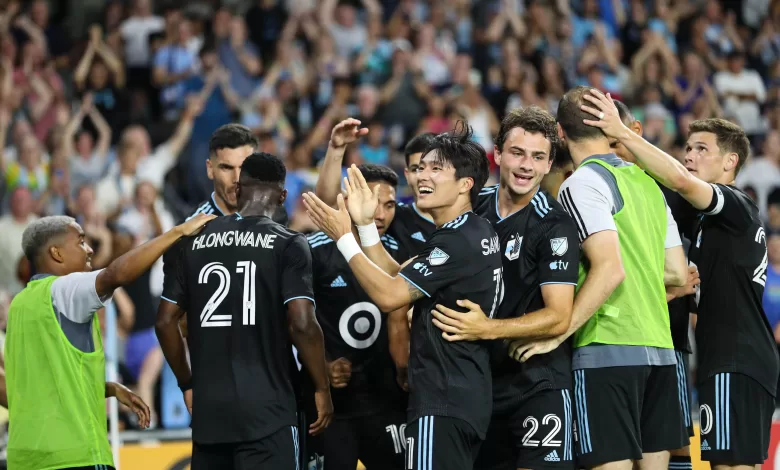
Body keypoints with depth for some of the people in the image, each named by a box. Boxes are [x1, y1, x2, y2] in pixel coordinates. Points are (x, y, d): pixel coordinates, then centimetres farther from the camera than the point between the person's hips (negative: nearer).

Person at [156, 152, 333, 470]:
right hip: (266, 408, -5)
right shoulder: (287, 245, -5)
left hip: (208, 407, 5)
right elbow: (302, 324, -13)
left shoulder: (195, 242, 9)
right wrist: (322, 389, -2)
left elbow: (166, 322, 9)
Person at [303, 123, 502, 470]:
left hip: (443, 402, -11)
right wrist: (365, 224, 11)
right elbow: (397, 277, 18)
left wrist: (344, 237, -10)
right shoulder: (475, 232, 14)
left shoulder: (459, 242, -17)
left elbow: (389, 295, -18)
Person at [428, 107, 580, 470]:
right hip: (480, 381, 6)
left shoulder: (554, 225, -13)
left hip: (539, 384, -6)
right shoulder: (474, 207, 5)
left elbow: (559, 317, -19)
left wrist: (487, 329, -28)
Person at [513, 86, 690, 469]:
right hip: (659, 349, 8)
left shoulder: (582, 184, -7)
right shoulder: (647, 183, 16)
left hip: (608, 350, -8)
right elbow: (678, 273, 18)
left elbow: (610, 269, -18)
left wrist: (556, 335, -15)